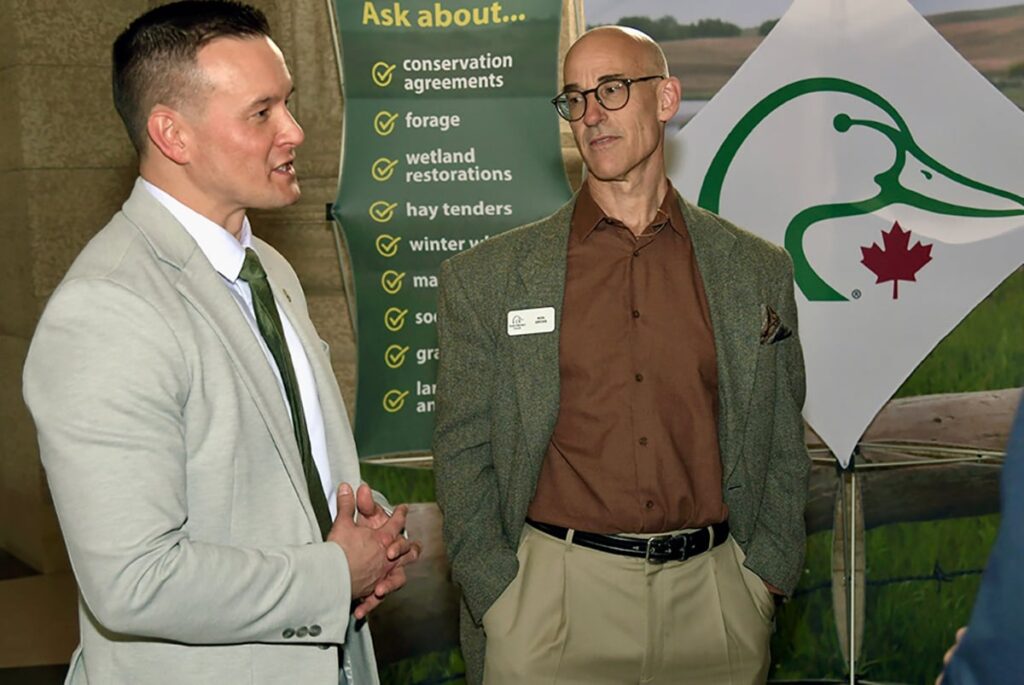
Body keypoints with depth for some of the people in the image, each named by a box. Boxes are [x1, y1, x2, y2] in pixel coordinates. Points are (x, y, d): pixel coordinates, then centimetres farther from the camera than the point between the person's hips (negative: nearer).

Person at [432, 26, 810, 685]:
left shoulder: (759, 272, 6)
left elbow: (783, 450, 10)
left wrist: (763, 579, 1)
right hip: (553, 598, -1)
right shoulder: (488, 278, 1)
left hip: (714, 602, 2)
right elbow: (464, 454, 2)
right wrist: (499, 599, -5)